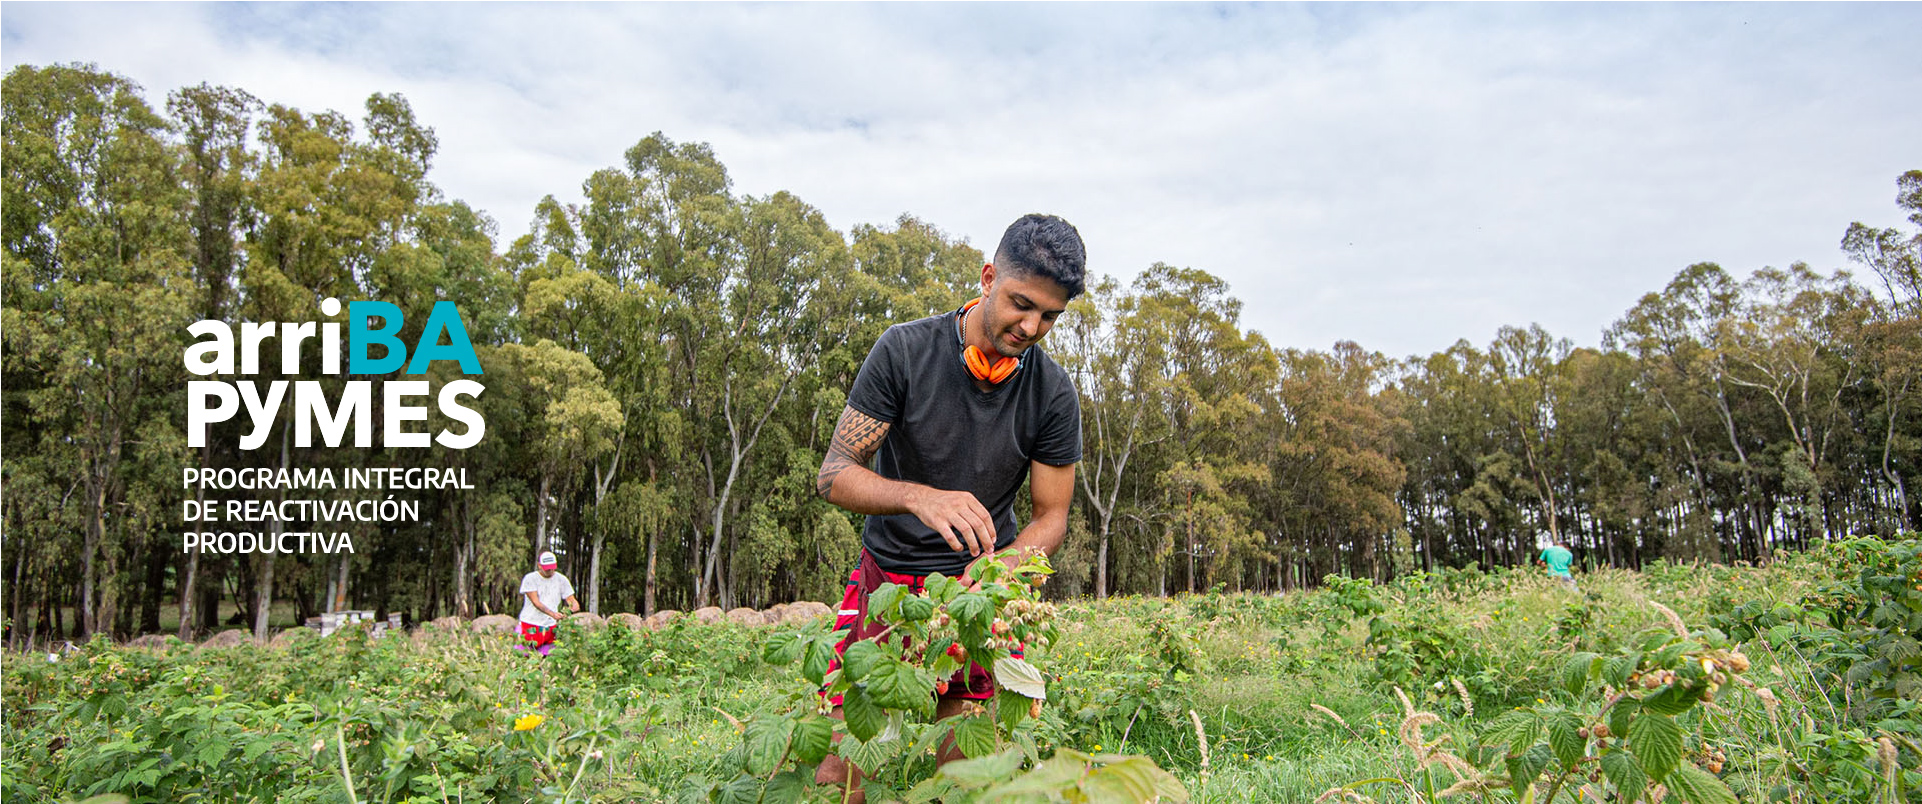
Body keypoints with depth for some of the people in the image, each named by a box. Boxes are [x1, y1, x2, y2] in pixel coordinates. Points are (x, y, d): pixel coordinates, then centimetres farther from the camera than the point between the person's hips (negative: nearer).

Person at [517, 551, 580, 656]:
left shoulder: (561, 579, 6)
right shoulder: (530, 579, -4)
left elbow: (571, 599, 6)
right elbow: (536, 602, -13)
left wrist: (575, 605, -20)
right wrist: (552, 614, -28)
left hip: (550, 626, 3)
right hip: (530, 625, -3)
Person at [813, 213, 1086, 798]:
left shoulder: (1053, 393, -8)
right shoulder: (904, 350, -13)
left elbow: (1051, 518, -1)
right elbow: (834, 475, -15)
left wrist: (1000, 566, -23)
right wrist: (920, 497, -35)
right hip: (886, 579, 0)